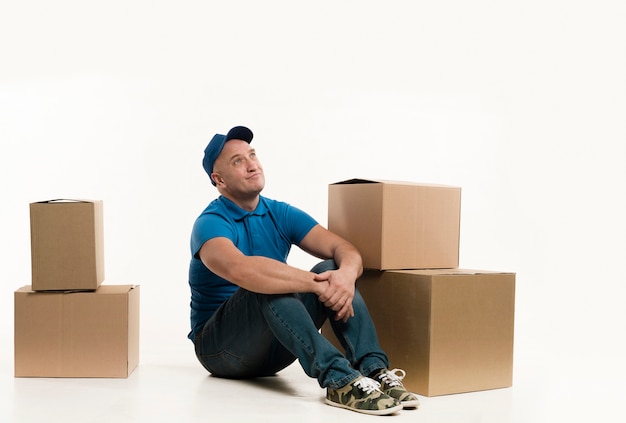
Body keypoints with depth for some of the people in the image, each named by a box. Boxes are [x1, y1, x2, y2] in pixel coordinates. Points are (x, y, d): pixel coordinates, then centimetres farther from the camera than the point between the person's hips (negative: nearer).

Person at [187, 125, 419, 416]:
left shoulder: (280, 214, 4)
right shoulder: (210, 223, -15)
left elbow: (344, 249, -9)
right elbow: (241, 270, -39)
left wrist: (346, 274, -33)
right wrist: (317, 284, -39)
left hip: (274, 345, 5)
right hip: (221, 346, -5)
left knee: (331, 269, -17)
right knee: (265, 284, -34)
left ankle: (375, 370, -33)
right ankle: (338, 380, -46)